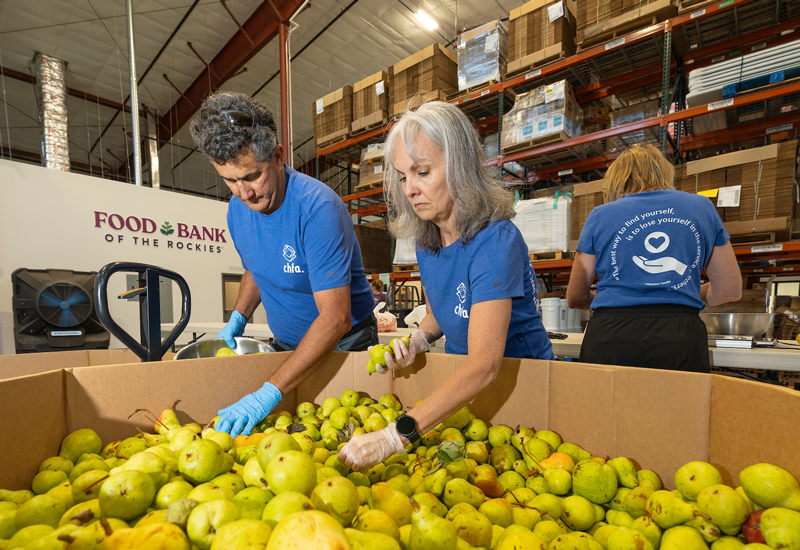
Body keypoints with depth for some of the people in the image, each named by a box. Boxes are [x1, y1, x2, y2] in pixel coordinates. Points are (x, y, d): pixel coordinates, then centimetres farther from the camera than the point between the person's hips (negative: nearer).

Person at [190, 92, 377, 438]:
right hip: (285, 345, 6)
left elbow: (336, 318, -33)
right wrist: (238, 318, -2)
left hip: (343, 345, -5)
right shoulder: (237, 209, -5)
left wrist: (269, 392, -34)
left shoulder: (317, 207, -29)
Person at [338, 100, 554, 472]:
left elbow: (484, 365, -32)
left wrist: (395, 435, -38)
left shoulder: (496, 240, -25)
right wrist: (417, 340, -8)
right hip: (459, 385, 5)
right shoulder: (426, 243, -3)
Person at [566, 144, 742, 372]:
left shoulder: (601, 215, 8)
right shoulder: (702, 207, 13)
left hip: (609, 337, -1)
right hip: (680, 339, 1)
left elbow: (576, 298, 12)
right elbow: (729, 289, 19)